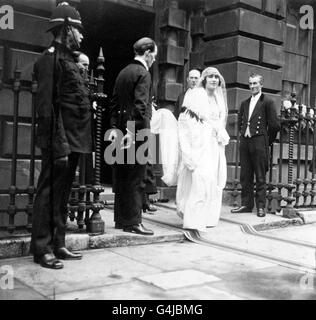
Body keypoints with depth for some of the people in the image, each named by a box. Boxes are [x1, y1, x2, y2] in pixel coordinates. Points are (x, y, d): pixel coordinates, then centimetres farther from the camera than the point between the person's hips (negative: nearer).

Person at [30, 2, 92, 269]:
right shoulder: (51, 58, -9)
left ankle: (58, 245, 23)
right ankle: (42, 249, 8)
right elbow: (46, 105, -16)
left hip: (74, 140, 9)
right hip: (60, 141, -9)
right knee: (49, 192, -1)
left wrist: (73, 144, 14)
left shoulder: (67, 59, 19)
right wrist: (59, 145, -21)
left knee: (62, 194, 13)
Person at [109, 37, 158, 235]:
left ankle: (121, 219, 20)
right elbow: (141, 106, -18)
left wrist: (116, 127, 12)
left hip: (122, 131, 8)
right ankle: (133, 221, 1)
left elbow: (114, 102, 15)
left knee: (122, 178, 12)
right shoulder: (143, 73, -9)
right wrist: (143, 132, -17)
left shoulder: (123, 72, 16)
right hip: (136, 131, -8)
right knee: (136, 179, -3)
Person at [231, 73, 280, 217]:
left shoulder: (267, 102, -2)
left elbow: (274, 125, -4)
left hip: (259, 143, -6)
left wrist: (267, 141, 3)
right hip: (244, 143, 6)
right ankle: (246, 204, 16)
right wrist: (244, 133, 13)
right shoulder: (244, 103, 16)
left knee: (260, 177, 0)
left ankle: (260, 206, 6)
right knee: (245, 176, 8)